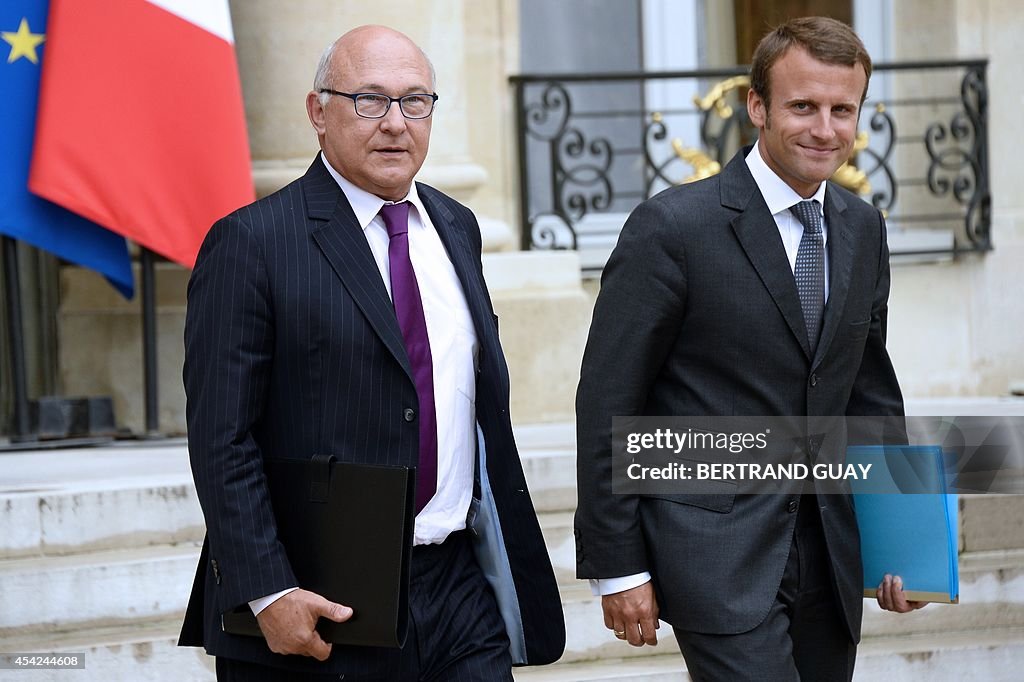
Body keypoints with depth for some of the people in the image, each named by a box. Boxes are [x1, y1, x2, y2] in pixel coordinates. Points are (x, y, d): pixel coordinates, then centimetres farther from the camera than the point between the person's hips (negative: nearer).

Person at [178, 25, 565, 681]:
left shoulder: (455, 228, 13)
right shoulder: (251, 243, -8)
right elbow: (221, 440, -12)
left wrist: (512, 550, 17)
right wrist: (268, 593, -18)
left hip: (458, 591, 5)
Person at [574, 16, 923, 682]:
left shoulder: (863, 229, 9)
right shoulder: (672, 228, -11)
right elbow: (607, 406, -9)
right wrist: (616, 567, -10)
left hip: (829, 550, 6)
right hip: (716, 550, -6)